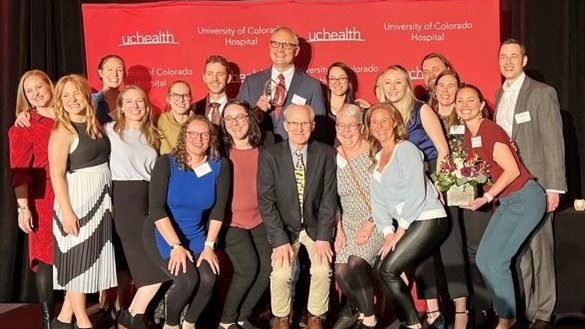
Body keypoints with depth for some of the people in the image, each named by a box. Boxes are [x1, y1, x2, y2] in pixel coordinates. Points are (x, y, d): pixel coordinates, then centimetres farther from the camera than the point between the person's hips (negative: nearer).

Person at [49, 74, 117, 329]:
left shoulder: (94, 125, 8)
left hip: (101, 200, 7)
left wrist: (108, 199, 4)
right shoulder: (63, 131, -11)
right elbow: (57, 175, -16)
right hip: (77, 201, -7)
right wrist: (66, 211, -21)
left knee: (91, 258, 11)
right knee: (78, 258, 2)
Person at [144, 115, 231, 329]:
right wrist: (176, 246, -22)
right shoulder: (167, 163, -11)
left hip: (196, 237, 3)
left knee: (208, 278, -22)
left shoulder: (220, 166, -3)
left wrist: (209, 245, -11)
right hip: (162, 234, -3)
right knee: (187, 279, -25)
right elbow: (157, 208, -17)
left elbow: (219, 209, -3)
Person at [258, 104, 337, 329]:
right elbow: (266, 201, -11)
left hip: (316, 225, 1)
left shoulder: (326, 154, -7)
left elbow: (329, 197, -7)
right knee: (281, 273, -20)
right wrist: (280, 240, -19)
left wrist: (324, 236, -15)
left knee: (322, 269, -21)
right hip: (284, 227, -1)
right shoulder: (270, 156, -10)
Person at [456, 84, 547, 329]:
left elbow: (512, 170, -21)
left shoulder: (490, 131, -18)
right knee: (483, 259, 7)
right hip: (505, 201, 9)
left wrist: (486, 198, -21)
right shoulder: (469, 134, 7)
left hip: (525, 198, -9)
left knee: (494, 260, -9)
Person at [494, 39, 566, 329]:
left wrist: (554, 187, -13)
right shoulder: (500, 94, 13)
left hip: (534, 183, -5)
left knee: (539, 247, 1)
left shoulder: (542, 93, -5)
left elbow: (554, 142, -9)